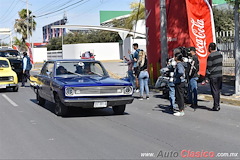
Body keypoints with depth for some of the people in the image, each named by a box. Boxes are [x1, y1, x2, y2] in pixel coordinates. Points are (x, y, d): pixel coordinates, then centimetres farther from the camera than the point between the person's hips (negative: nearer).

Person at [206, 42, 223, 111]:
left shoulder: (210, 56, -14)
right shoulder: (220, 54, 8)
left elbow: (209, 68, -12)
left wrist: (207, 77, -8)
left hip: (213, 76, -7)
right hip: (220, 75, 7)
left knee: (214, 91, -2)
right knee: (218, 91, 13)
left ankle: (216, 106, 0)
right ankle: (218, 105, 17)